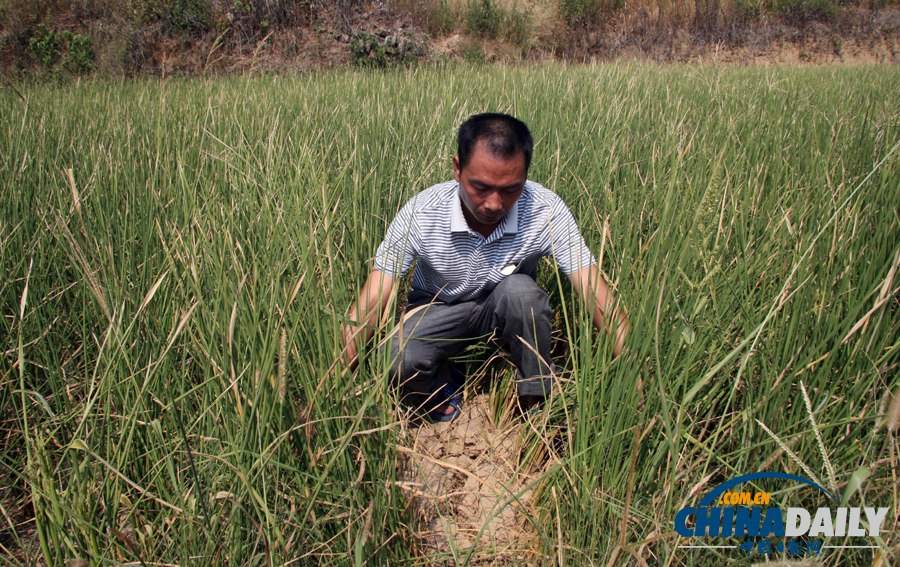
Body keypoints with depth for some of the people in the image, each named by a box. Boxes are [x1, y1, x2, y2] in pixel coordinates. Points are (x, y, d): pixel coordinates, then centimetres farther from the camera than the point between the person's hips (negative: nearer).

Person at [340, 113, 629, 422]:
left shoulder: (545, 211, -26)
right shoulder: (421, 214, -27)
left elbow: (595, 292, -27)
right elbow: (370, 303, -26)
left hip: (509, 311, 1)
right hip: (438, 310, 0)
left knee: (520, 289, -34)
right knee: (399, 359, -31)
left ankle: (537, 402, -12)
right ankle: (442, 398, 4)